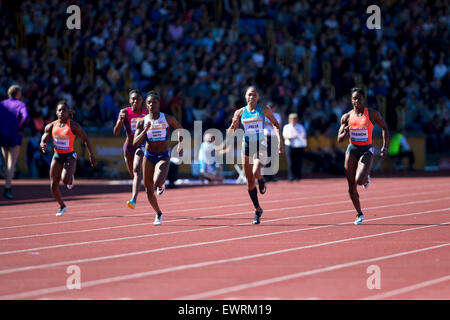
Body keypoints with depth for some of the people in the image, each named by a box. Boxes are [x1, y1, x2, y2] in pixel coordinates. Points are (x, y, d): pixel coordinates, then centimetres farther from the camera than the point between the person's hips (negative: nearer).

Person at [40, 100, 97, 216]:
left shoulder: (73, 125, -8)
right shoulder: (51, 126, 1)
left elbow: (85, 139, -1)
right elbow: (44, 139, 7)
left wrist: (91, 155, -2)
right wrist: (43, 145, -19)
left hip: (69, 156, -4)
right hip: (57, 156, 4)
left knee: (66, 180, -27)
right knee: (53, 185, -2)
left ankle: (71, 178, 13)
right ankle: (62, 207, 22)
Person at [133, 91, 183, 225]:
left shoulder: (167, 118, -5)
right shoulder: (142, 122, -2)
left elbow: (180, 129, 13)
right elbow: (135, 142, -9)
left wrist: (180, 144, -1)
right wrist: (145, 130, -22)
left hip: (163, 157, -2)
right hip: (148, 156, 2)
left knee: (157, 183, -28)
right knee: (149, 190, 4)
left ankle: (162, 184, 12)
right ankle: (158, 214, 28)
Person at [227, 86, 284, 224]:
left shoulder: (264, 110, 1)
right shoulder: (240, 112, 4)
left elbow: (275, 124, 12)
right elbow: (230, 133, 3)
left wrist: (280, 140, 0)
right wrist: (233, 124, -19)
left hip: (260, 146, -3)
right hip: (247, 145, 3)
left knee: (256, 173, -28)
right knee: (250, 181, 4)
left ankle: (261, 182, 10)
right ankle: (257, 210, 20)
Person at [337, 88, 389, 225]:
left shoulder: (372, 114, -2)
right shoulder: (346, 117, 4)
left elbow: (384, 128, 12)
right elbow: (339, 139, 5)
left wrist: (385, 146, 4)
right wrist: (344, 133, -17)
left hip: (367, 150, -3)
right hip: (352, 150, 3)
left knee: (359, 180, -24)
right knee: (351, 187, 0)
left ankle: (366, 178, 15)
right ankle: (359, 214, 18)